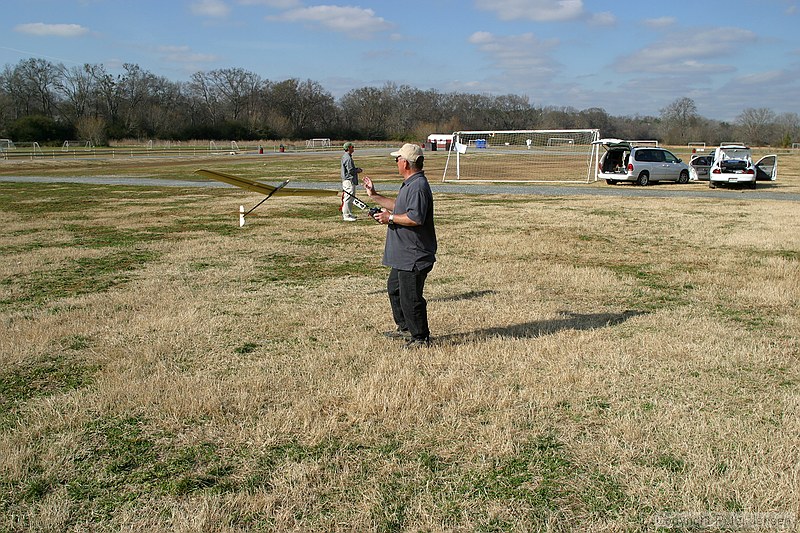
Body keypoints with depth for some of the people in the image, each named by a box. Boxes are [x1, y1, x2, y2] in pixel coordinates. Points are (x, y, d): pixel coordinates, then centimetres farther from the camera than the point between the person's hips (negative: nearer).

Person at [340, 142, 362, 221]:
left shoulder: (345, 156, 15)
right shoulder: (348, 158, -18)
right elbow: (350, 171, -21)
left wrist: (356, 169, 10)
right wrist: (358, 170, -5)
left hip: (347, 180, 11)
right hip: (349, 180, -11)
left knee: (349, 198, 17)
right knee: (348, 197, -8)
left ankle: (349, 214, 25)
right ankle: (346, 215, -6)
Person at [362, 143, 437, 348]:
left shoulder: (418, 186, -20)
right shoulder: (409, 184, 16)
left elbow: (416, 218, -30)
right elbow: (399, 207, 29)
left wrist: (390, 218, -18)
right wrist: (374, 196, 32)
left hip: (414, 256, -12)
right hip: (404, 255, 12)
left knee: (410, 297, -6)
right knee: (394, 288, 24)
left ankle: (421, 337, 8)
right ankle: (405, 328, 37)